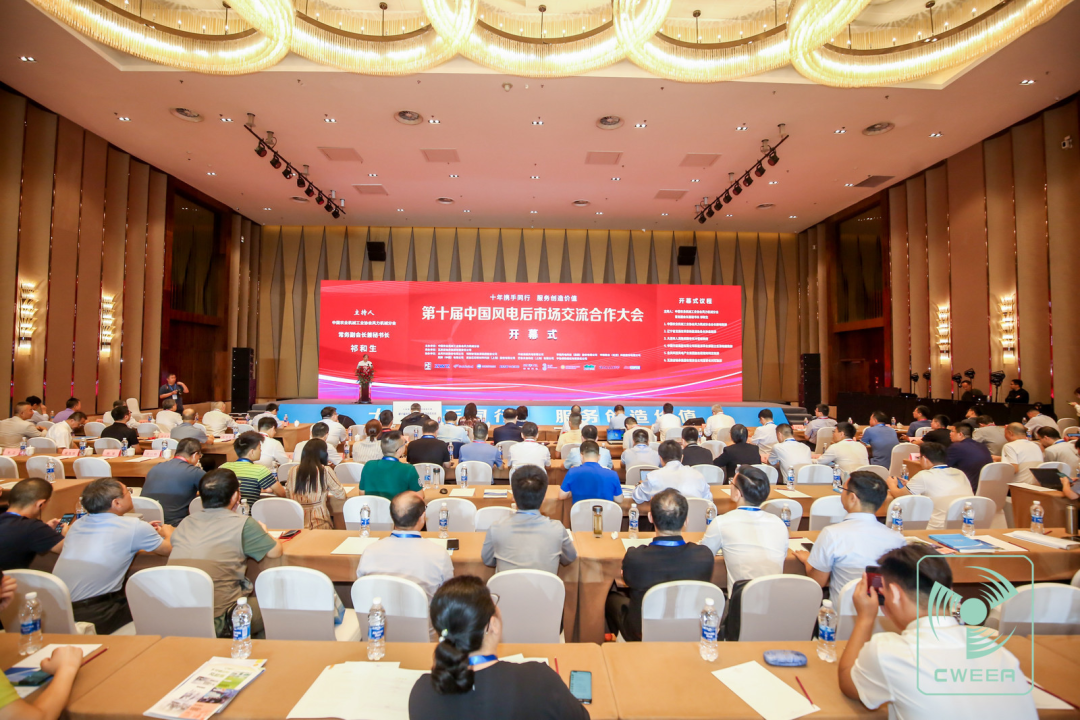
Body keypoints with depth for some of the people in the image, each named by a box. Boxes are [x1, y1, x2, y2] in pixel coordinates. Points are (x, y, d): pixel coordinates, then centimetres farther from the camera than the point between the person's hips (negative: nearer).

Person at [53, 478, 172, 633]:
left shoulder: (77, 524, 9)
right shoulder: (135, 527, -10)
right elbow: (170, 550, 4)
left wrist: (147, 532, 31)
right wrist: (168, 533, 24)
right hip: (92, 619, -7)